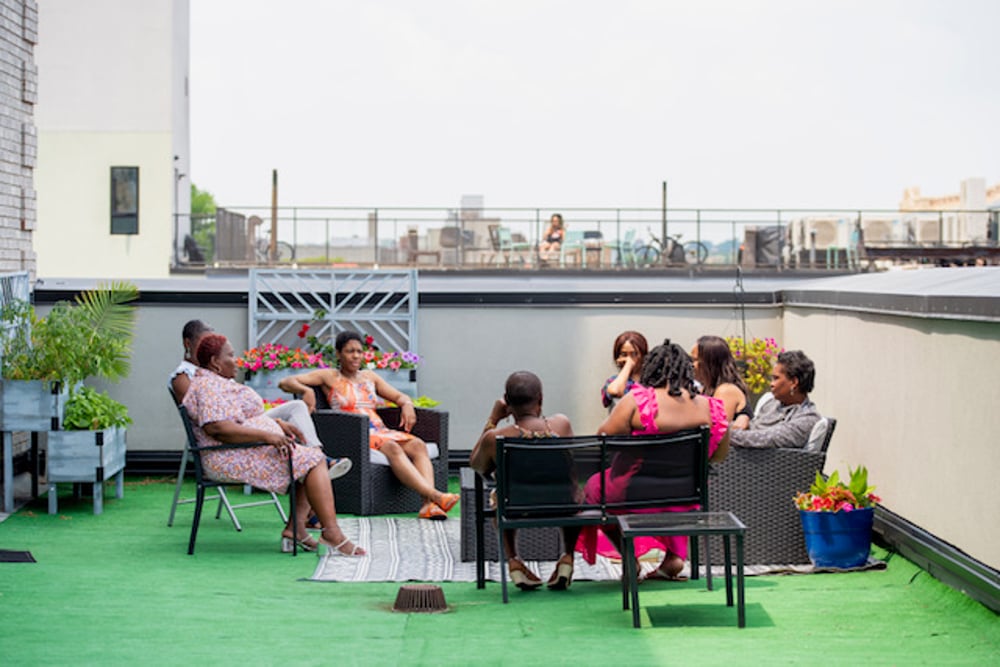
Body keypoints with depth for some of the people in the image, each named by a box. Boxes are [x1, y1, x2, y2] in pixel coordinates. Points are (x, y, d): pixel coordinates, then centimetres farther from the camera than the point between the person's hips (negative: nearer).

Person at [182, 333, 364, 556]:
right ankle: (331, 531, -24)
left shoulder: (219, 382, 22)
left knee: (313, 459, 5)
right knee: (312, 461, -17)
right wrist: (267, 435, -28)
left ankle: (295, 528, -8)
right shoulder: (208, 387, -14)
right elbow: (217, 428, -27)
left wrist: (277, 424, 13)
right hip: (234, 460, -12)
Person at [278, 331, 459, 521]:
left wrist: (407, 404, 5)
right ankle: (435, 496, -51)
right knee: (392, 449, -36)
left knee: (418, 445, -26)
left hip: (381, 431, 6)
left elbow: (399, 396, 30)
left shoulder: (369, 377, 26)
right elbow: (286, 383, 4)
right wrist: (306, 391, -17)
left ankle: (429, 505, -46)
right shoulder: (329, 377, 12)